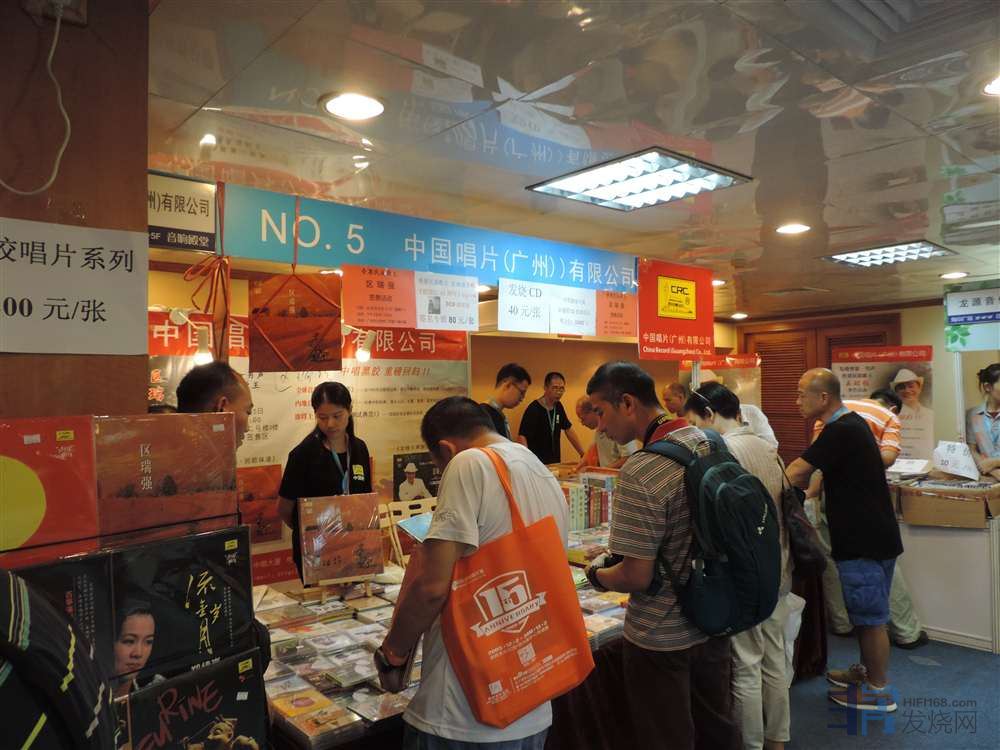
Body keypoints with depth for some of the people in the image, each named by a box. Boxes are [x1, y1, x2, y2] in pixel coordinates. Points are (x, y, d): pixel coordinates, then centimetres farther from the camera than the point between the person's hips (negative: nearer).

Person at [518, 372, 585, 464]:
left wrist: (583, 454, 11)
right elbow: (522, 437, -23)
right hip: (538, 463, -7)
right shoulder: (533, 409, -16)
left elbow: (569, 430, 14)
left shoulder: (558, 407, 6)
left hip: (555, 463, 7)